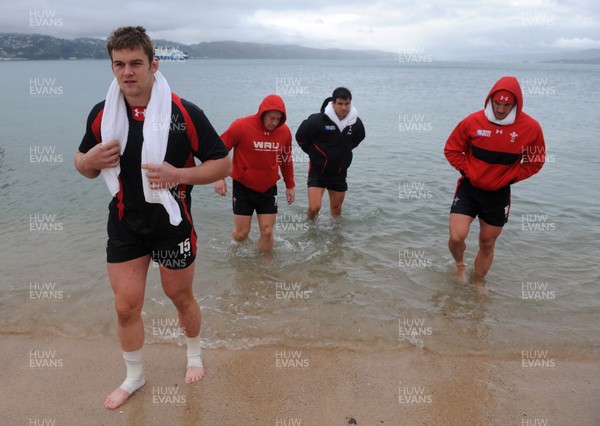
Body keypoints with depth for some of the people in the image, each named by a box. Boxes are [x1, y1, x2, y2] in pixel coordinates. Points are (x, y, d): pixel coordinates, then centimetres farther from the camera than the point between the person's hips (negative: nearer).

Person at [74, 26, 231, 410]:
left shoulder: (185, 113, -13)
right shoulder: (102, 114, -2)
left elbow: (223, 163, -9)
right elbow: (84, 165, 10)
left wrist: (179, 174, -24)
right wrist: (91, 160, -14)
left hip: (172, 224, -3)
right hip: (125, 224, 3)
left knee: (181, 297, 15)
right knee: (126, 306, 8)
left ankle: (195, 356, 44)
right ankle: (134, 377, 35)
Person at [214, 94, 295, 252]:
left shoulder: (284, 131, -5)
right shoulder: (241, 126, -17)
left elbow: (286, 159, 10)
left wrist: (290, 185, 14)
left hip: (269, 189, 3)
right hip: (243, 188, -3)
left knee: (267, 232, 4)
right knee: (241, 233, 3)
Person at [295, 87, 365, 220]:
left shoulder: (356, 123, -8)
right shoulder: (317, 120, -21)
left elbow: (358, 139, 17)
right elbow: (300, 137, -5)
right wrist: (314, 153, 2)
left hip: (340, 172, 4)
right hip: (318, 170, -4)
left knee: (336, 207, 17)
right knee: (314, 207, -11)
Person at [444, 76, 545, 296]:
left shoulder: (530, 127, -10)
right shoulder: (473, 121, -12)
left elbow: (535, 162, 2)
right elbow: (451, 149, 0)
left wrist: (508, 178, -8)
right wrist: (467, 171, -10)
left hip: (498, 194, 1)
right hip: (469, 188, -1)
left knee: (487, 243, 12)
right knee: (456, 236, -14)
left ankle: (479, 282, 37)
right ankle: (459, 264, 21)